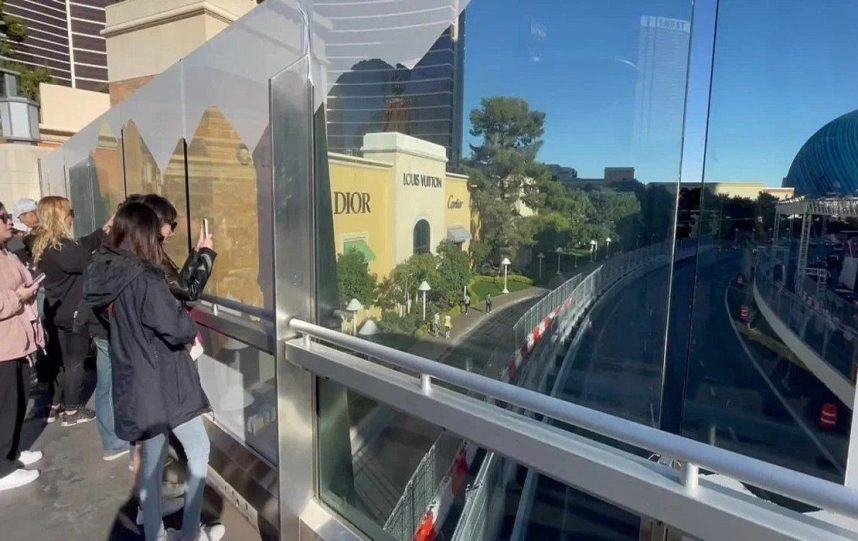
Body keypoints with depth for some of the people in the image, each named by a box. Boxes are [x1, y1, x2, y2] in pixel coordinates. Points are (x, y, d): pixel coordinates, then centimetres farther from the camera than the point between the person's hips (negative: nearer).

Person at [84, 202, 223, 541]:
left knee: (150, 463, 19)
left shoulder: (110, 274, 3)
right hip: (163, 384, -8)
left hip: (136, 385, 8)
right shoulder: (145, 281, -24)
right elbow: (180, 329, -22)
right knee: (199, 450, 11)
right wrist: (191, 327, 1)